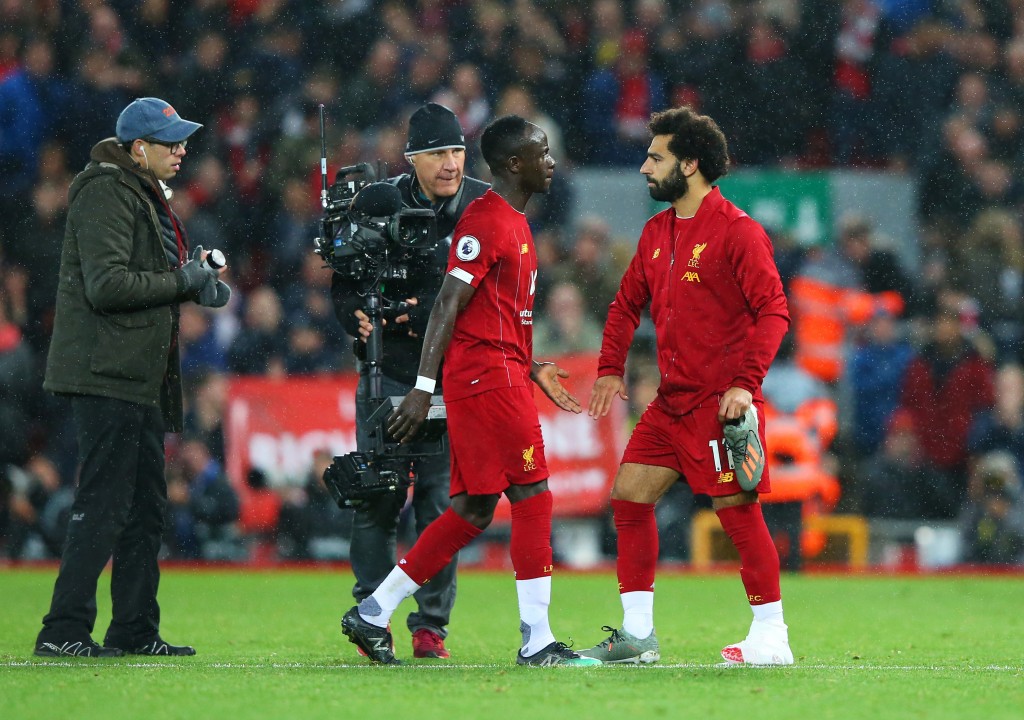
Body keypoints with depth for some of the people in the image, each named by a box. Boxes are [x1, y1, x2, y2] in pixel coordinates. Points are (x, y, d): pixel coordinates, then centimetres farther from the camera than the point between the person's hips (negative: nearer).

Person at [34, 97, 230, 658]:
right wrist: (182, 282, -14)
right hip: (107, 376, -11)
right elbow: (107, 285, -22)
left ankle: (134, 631, 17)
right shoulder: (106, 195, -12)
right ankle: (63, 631, -12)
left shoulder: (146, 194, 20)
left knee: (145, 507, 12)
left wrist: (194, 274, 7)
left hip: (142, 379, 11)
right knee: (103, 506, -12)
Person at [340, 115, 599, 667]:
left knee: (473, 509, 9)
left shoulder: (513, 222, 19)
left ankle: (371, 615, 12)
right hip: (487, 378, -10)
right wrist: (423, 387, -20)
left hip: (502, 375, 10)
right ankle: (536, 642, -6)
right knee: (533, 497, -8)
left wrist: (531, 367, 24)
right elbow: (449, 303, -16)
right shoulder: (485, 220, -12)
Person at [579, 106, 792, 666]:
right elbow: (627, 304, 24)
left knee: (737, 510, -8)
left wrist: (745, 384, -21)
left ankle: (771, 637, 0)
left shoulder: (736, 231, -11)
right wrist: (610, 369, 13)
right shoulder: (656, 232, 13)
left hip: (721, 404, -8)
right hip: (671, 403, 8)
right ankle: (638, 635, 9)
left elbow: (773, 310, -15)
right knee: (629, 497, 4)